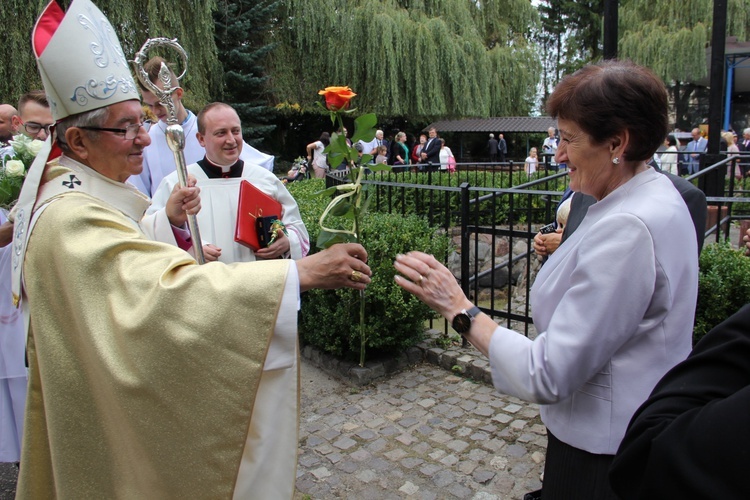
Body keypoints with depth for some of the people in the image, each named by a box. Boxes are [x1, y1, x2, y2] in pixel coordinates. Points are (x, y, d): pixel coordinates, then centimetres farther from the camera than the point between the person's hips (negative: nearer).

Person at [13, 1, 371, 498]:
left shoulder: (69, 191, 2)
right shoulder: (72, 218, -31)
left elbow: (122, 254, 15)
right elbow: (174, 288, -44)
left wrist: (168, 220, -4)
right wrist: (302, 272, -46)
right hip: (115, 415, -9)